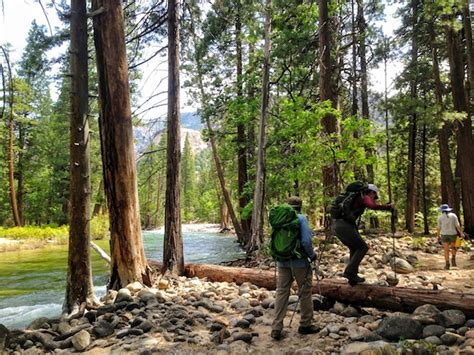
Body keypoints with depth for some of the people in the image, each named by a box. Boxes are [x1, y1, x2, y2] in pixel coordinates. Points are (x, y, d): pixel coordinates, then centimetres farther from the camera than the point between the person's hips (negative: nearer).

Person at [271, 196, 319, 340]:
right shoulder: (301, 219, -11)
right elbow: (306, 241, -18)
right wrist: (312, 255, -2)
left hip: (282, 262, 5)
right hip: (299, 261, -5)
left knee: (281, 293, 9)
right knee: (305, 292, 13)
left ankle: (276, 329, 9)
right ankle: (305, 325, 25)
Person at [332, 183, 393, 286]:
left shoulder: (356, 197, 26)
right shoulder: (365, 197, 1)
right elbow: (373, 206, -20)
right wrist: (388, 207, -9)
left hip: (336, 225, 9)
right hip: (345, 226, -9)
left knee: (354, 248, 21)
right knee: (363, 247, 3)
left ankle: (352, 277, 21)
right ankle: (350, 272, -3)